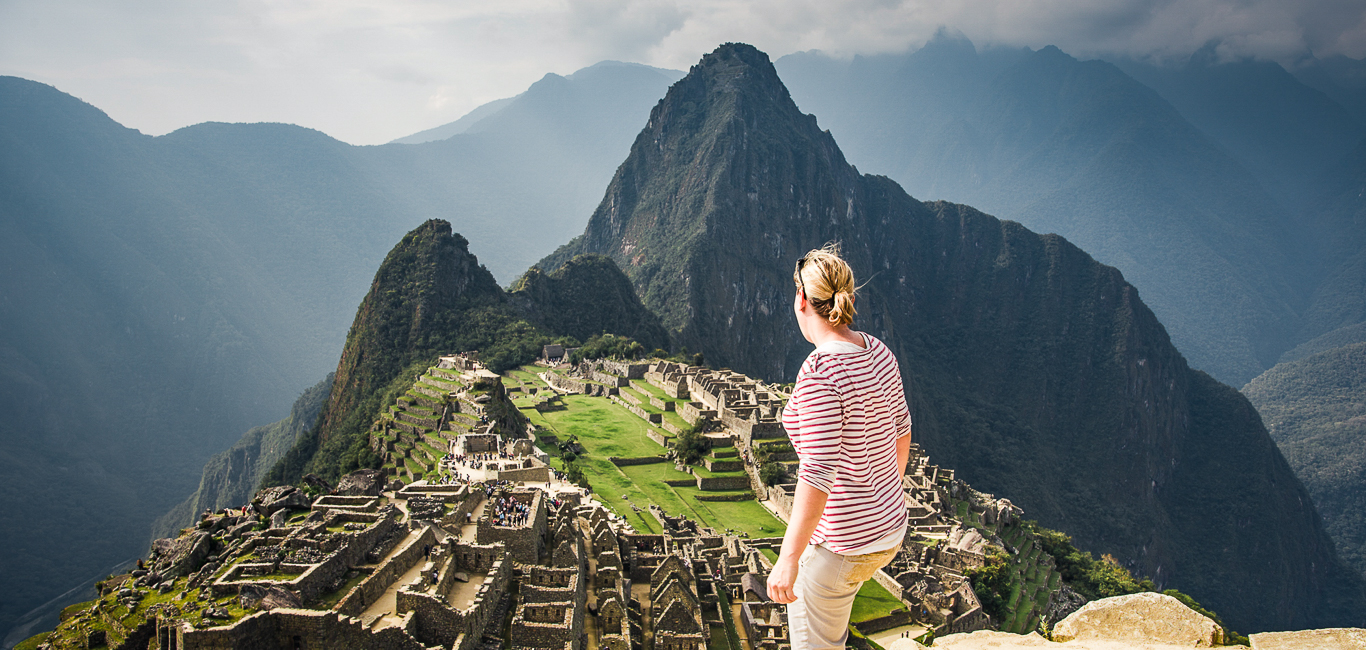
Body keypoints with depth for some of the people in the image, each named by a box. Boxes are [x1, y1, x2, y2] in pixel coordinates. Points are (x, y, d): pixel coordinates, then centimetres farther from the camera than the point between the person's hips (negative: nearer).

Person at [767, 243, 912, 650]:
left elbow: (818, 472, -29)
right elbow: (901, 428, 12)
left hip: (844, 542, -9)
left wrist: (788, 558, -23)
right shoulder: (876, 352, -1)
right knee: (802, 605, 31)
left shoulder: (819, 374, -27)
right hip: (888, 524, 9)